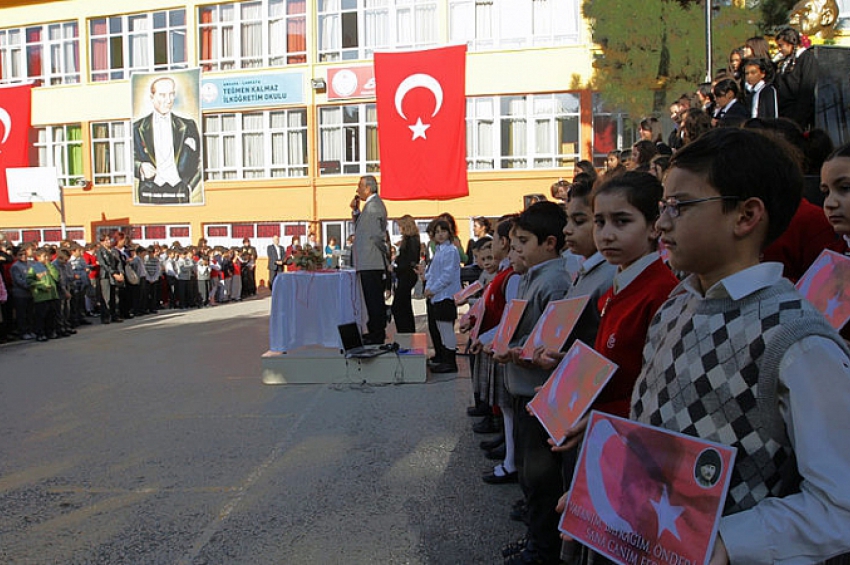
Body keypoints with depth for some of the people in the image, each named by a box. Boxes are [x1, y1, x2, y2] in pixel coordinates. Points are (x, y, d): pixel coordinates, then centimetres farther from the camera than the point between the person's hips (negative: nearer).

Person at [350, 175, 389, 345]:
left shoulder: (373, 205, -15)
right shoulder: (371, 204, 18)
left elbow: (377, 234, -19)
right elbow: (360, 227, 23)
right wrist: (356, 211, 11)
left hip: (371, 262, -11)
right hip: (368, 262, 11)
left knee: (374, 299, -5)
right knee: (374, 298, 15)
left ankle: (377, 335, 0)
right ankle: (376, 332, 22)